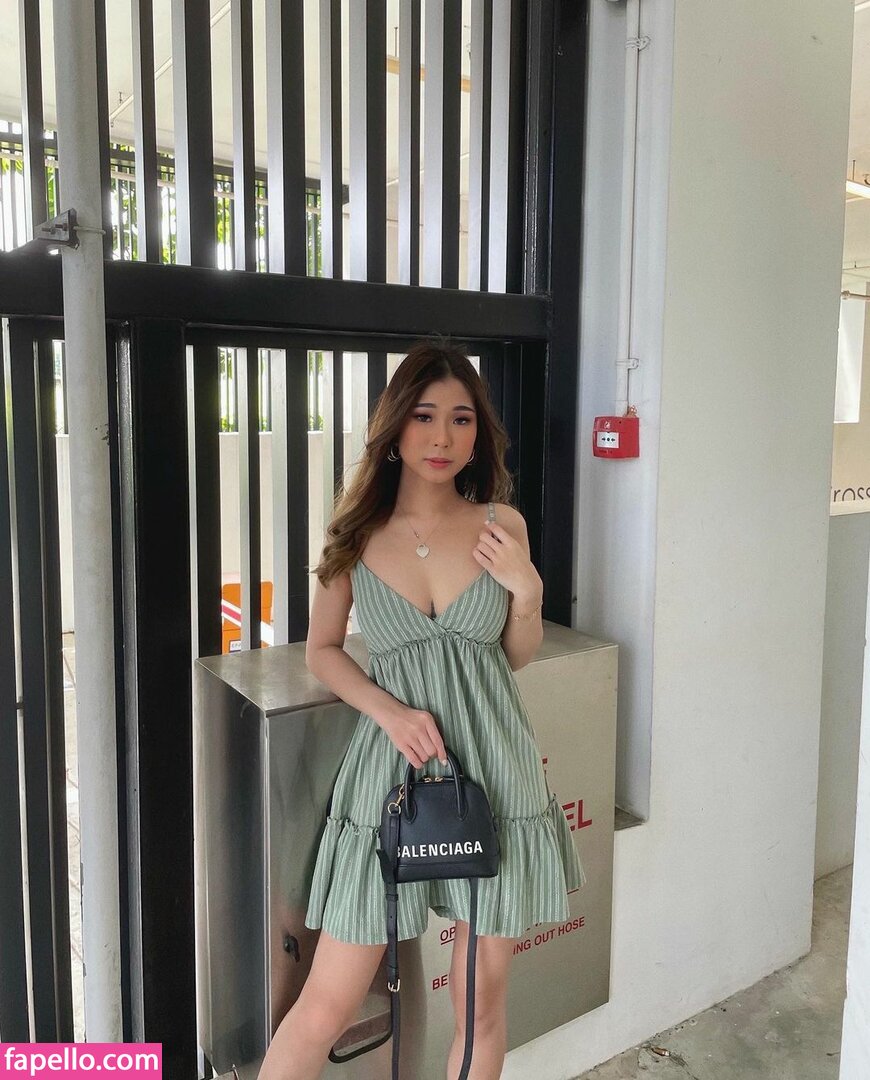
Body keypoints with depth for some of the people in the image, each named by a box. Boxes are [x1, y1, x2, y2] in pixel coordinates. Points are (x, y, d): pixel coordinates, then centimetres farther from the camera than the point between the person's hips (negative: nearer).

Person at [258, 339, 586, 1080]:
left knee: (482, 1002, 14)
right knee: (326, 1008, 3)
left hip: (493, 769, 2)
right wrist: (391, 711, -10)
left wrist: (526, 590, -8)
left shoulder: (502, 524, 0)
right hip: (389, 768, -1)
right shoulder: (357, 532, -2)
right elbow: (322, 650, 6)